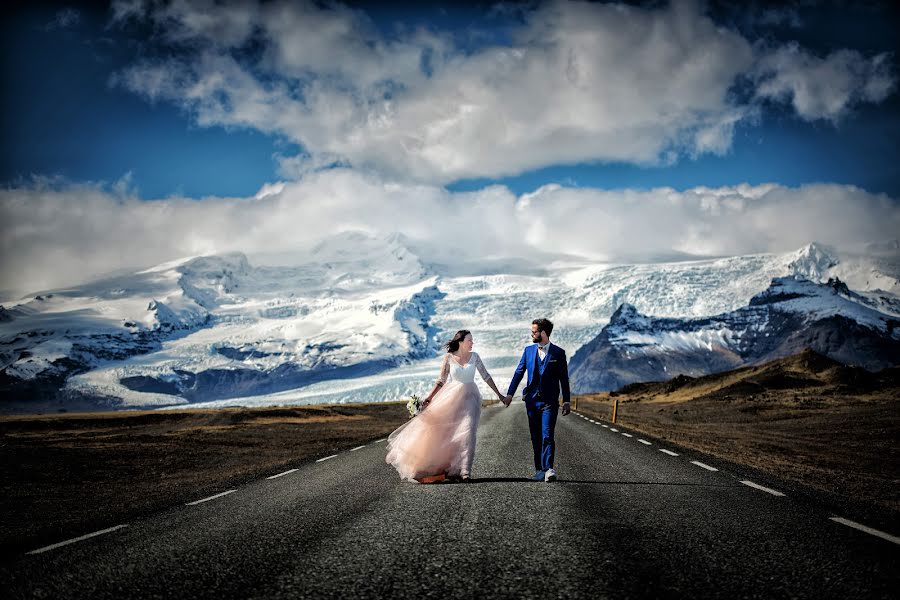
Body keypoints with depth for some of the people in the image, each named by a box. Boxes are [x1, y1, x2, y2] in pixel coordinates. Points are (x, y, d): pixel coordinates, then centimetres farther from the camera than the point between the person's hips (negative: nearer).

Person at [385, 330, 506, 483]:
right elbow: (442, 380, 2)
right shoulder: (449, 358, -1)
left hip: (470, 398, 0)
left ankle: (465, 471, -11)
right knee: (449, 434, 2)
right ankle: (450, 470, 17)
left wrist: (499, 394, 10)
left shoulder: (474, 356, 3)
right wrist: (430, 397, -6)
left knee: (467, 433, -12)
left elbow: (485, 376, 8)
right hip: (452, 397, 0)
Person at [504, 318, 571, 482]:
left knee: (547, 436, -15)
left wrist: (566, 401, 3)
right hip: (532, 400, 4)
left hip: (549, 401, -4)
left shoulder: (558, 353, 0)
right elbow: (519, 372, 10)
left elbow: (564, 378, 3)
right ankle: (539, 470, 13)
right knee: (536, 437, 7)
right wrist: (509, 394, 5)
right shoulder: (528, 350, 9)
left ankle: (548, 469, -19)